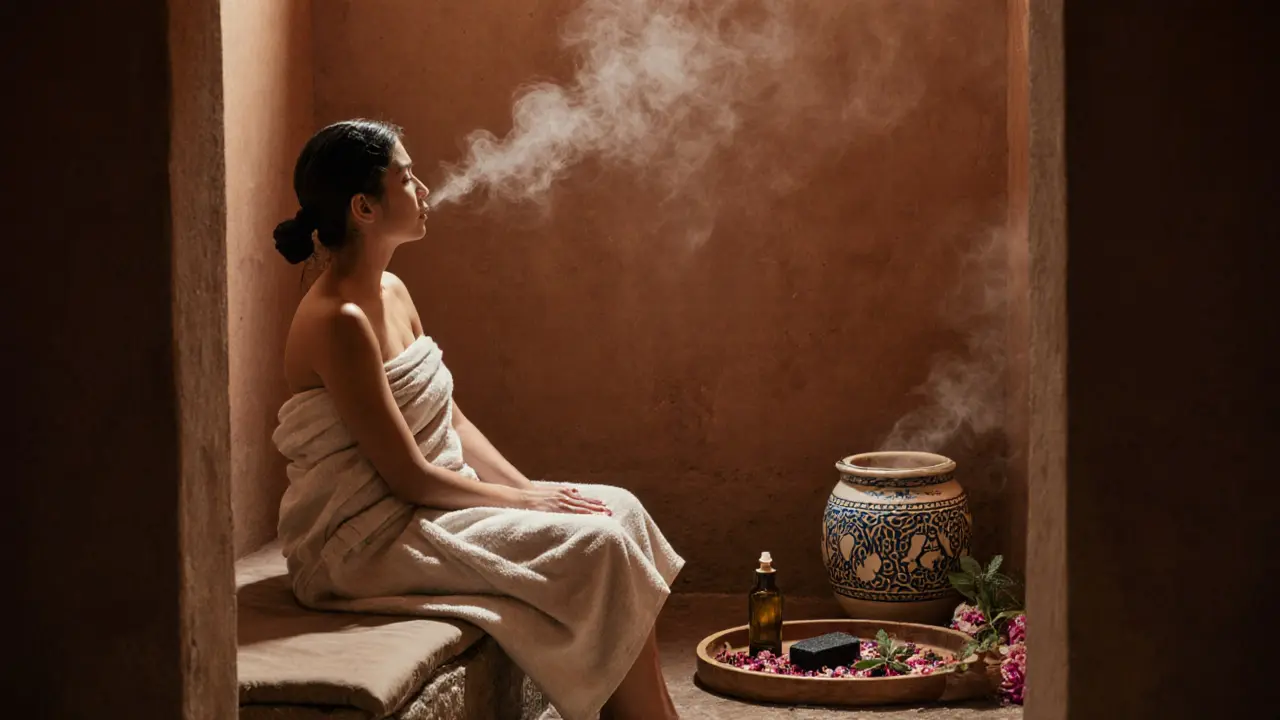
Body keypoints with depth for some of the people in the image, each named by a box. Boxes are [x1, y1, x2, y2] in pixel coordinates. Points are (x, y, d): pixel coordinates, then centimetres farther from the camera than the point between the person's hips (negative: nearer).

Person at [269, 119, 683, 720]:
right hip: (370, 541, -9)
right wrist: (525, 499, -11)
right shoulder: (338, 321, -21)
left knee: (620, 511, 1)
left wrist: (531, 489, 0)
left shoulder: (391, 291, 8)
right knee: (599, 547, -16)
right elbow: (407, 475, -20)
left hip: (421, 508, 9)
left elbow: (452, 423, 12)